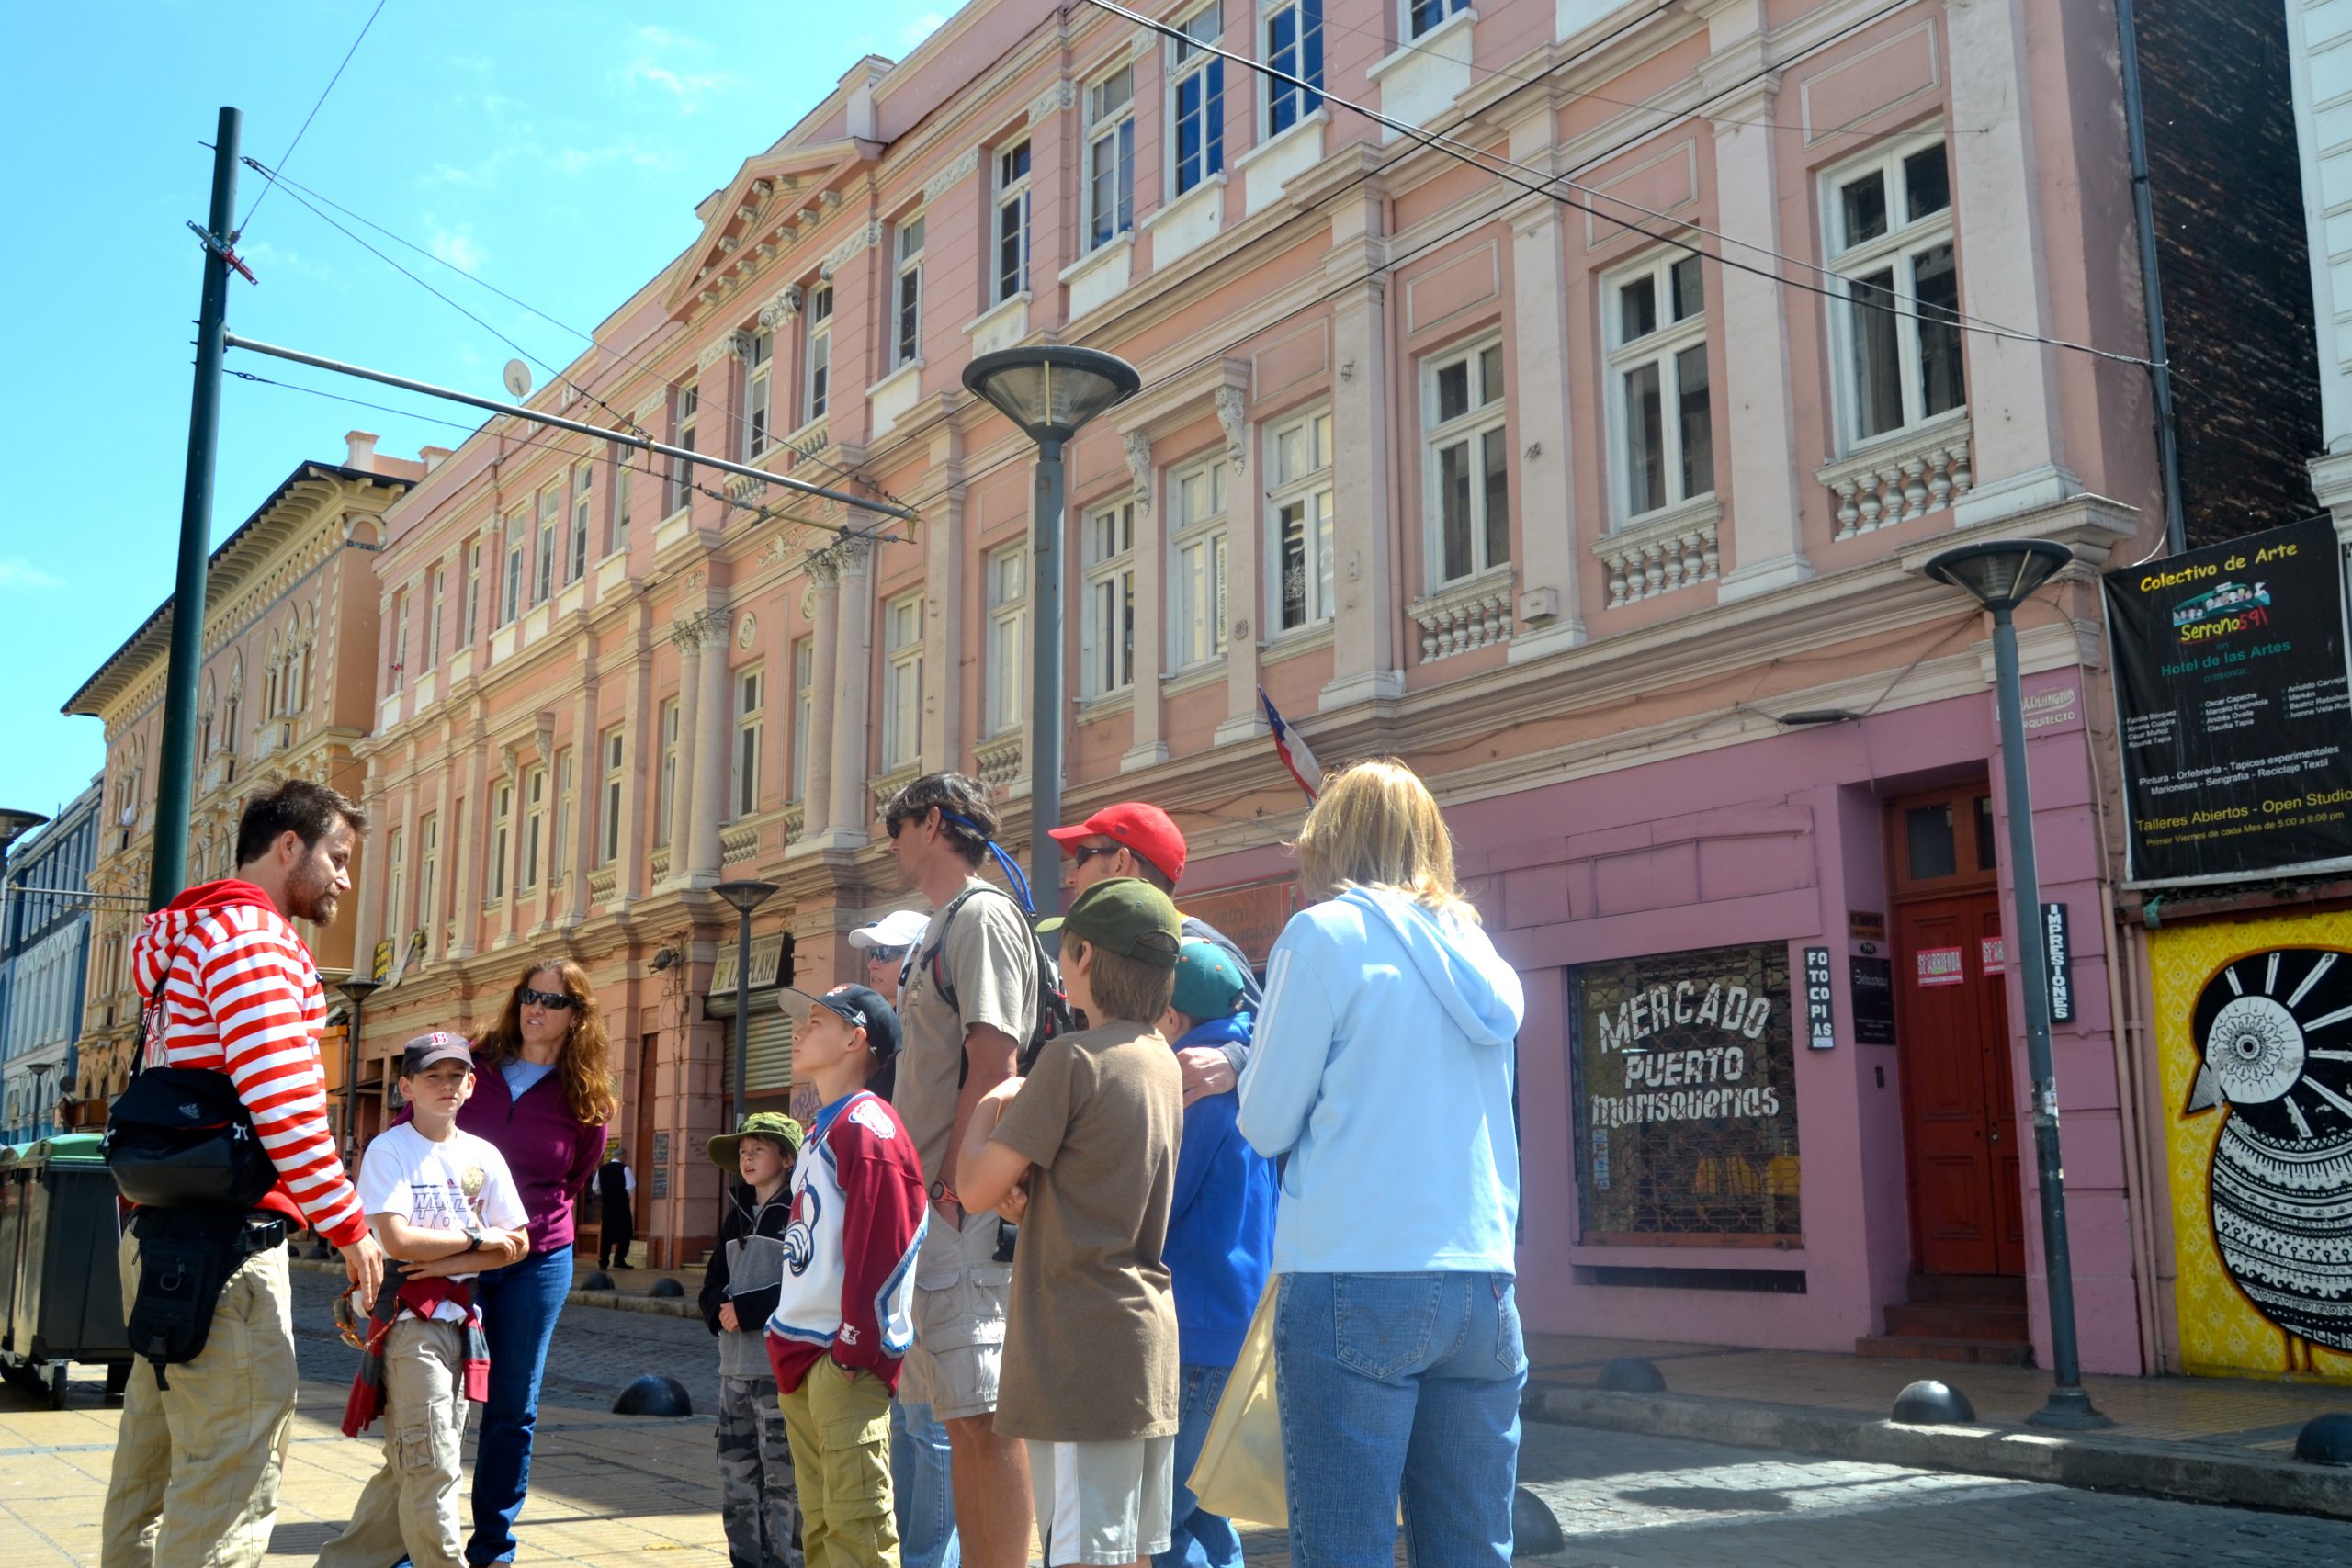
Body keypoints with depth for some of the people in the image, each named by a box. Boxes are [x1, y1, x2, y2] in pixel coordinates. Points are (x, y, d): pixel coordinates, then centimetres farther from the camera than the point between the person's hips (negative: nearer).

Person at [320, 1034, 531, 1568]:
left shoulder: (484, 1156, 10)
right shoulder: (389, 1150, -5)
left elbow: (517, 1242, 6)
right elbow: (397, 1240, -16)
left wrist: (450, 1263, -8)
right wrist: (476, 1239, -9)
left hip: (462, 1319, 6)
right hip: (410, 1320, -6)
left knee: (409, 1466, 11)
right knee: (431, 1466, -8)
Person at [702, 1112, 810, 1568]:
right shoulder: (738, 1216, 17)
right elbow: (713, 1283, 17)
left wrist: (749, 1310, -17)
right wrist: (720, 1309, -4)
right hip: (735, 1367, 7)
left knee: (782, 1479, -5)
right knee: (735, 1474, 11)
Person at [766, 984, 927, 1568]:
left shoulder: (868, 1127, -13)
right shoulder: (822, 1130, 18)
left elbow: (884, 1247, -20)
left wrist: (855, 1348, -19)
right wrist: (787, 1339, 18)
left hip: (846, 1361, -10)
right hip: (802, 1355, 10)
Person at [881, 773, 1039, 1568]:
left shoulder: (983, 915, -8)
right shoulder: (941, 928, 21)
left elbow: (993, 1063, -17)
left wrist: (951, 1187, -18)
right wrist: (922, 1183, 16)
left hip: (964, 1210, -10)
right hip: (933, 1210, 10)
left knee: (984, 1410, -10)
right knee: (961, 1412, 12)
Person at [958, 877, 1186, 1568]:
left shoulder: (1074, 1056, -14)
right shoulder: (1163, 1062, 11)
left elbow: (976, 1187, -12)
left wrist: (990, 1108, 4)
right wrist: (1023, 1192, 2)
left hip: (1081, 1351, -8)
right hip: (1148, 1349, 8)